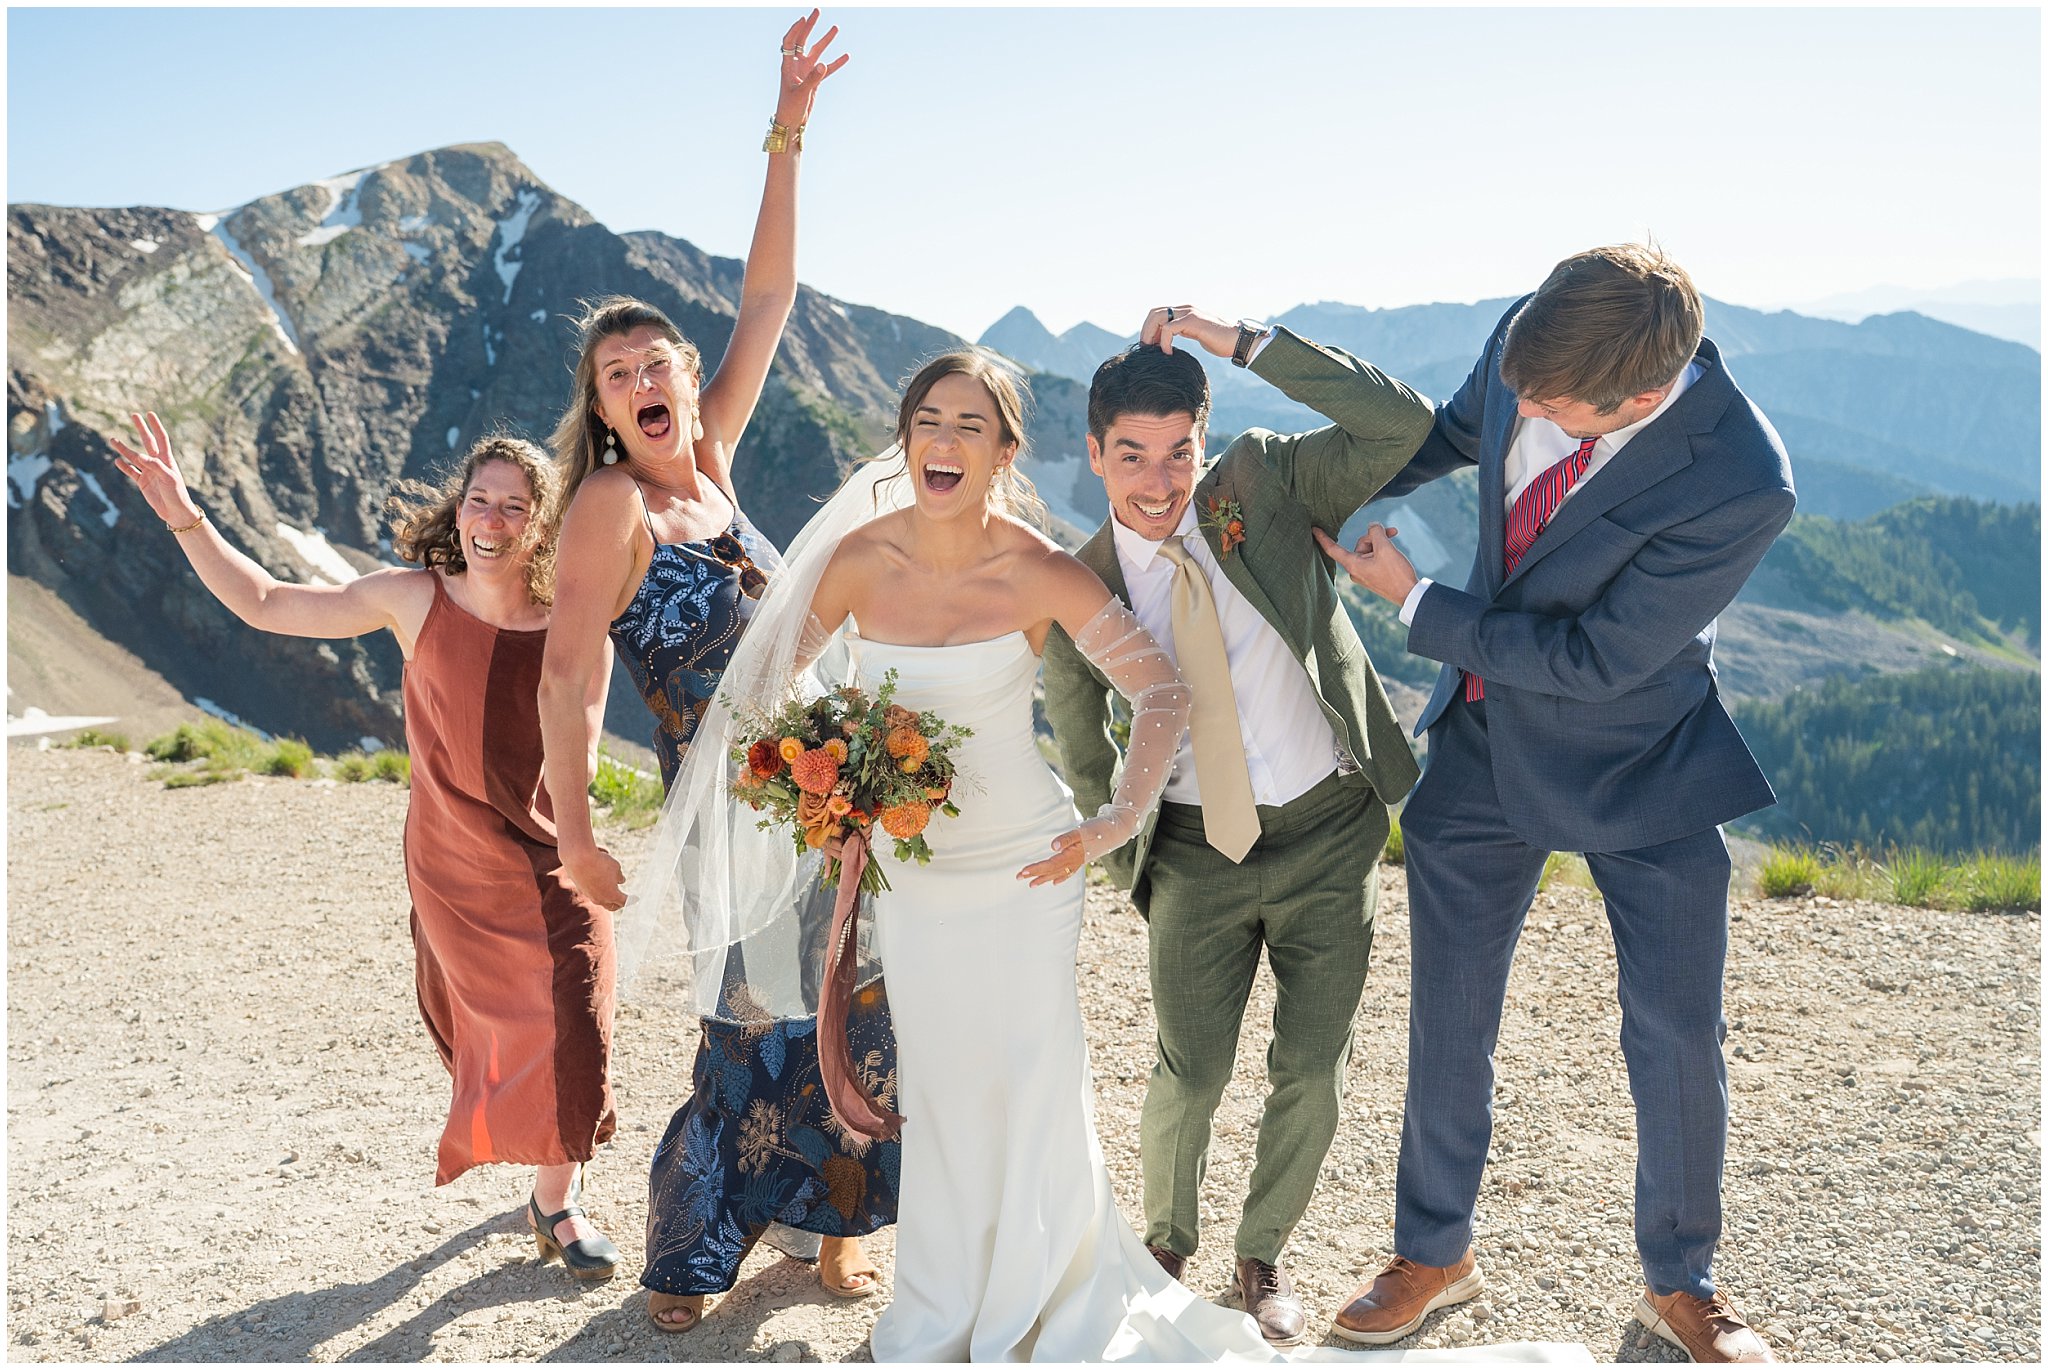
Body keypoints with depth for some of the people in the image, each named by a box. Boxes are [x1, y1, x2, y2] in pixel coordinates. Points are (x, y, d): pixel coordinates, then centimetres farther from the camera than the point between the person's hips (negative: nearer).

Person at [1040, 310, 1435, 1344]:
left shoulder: (1265, 483, -7)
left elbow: (1403, 426, -20)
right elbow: (1083, 752, 6)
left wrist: (1243, 344, -22)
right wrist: (1130, 869, 11)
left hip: (1328, 831, 1)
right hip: (1195, 849, 0)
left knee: (1312, 1071, 5)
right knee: (1191, 1072, -3)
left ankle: (1263, 1255, 32)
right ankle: (1166, 1240, 30)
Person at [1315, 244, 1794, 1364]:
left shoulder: (1740, 484, -31)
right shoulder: (1531, 341, -16)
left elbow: (1596, 660, -25)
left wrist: (1415, 604, -18)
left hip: (1634, 760, -4)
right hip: (1485, 740, 4)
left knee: (1677, 1034, 5)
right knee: (1448, 1013, 10)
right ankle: (1434, 1251, 32)